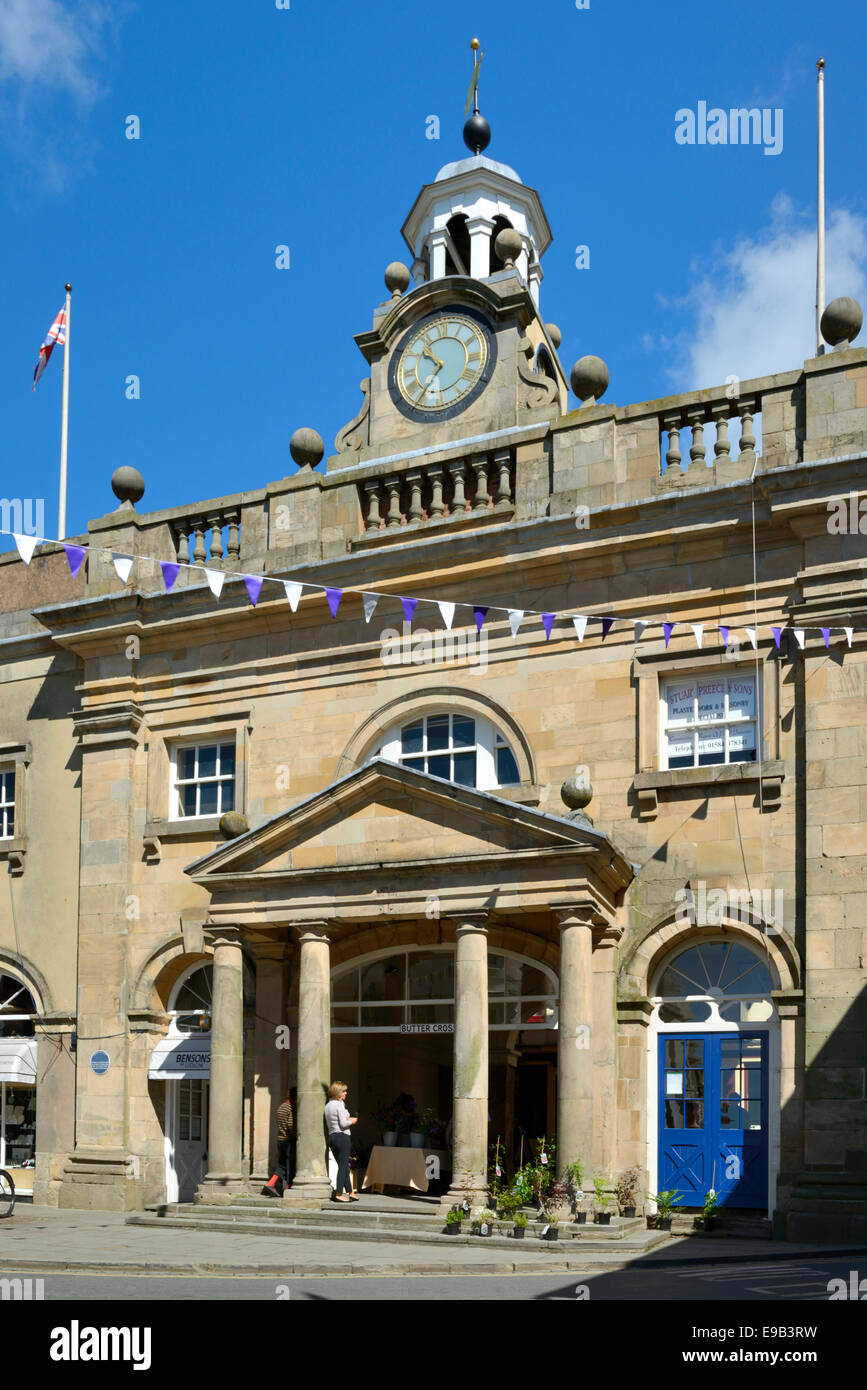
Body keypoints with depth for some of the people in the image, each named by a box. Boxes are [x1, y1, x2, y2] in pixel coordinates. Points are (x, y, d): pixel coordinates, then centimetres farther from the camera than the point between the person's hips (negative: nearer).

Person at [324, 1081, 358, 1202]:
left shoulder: (328, 1105, 14)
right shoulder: (339, 1104, -12)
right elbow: (343, 1123, -18)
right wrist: (352, 1121, 1)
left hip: (331, 1136, 9)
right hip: (342, 1136, -9)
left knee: (343, 1165, 15)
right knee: (343, 1166, -4)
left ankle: (350, 1192, 20)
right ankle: (339, 1194, -6)